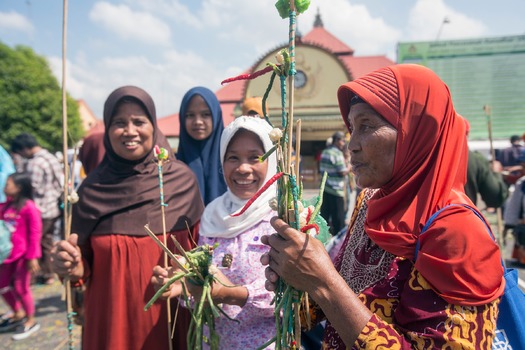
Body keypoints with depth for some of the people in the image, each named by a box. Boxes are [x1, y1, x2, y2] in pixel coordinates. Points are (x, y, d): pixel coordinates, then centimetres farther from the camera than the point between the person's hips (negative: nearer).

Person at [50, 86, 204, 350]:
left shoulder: (182, 179, -8)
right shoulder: (92, 189, -6)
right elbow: (83, 266, 2)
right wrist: (73, 268, -18)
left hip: (172, 318, 0)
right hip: (112, 320, 1)